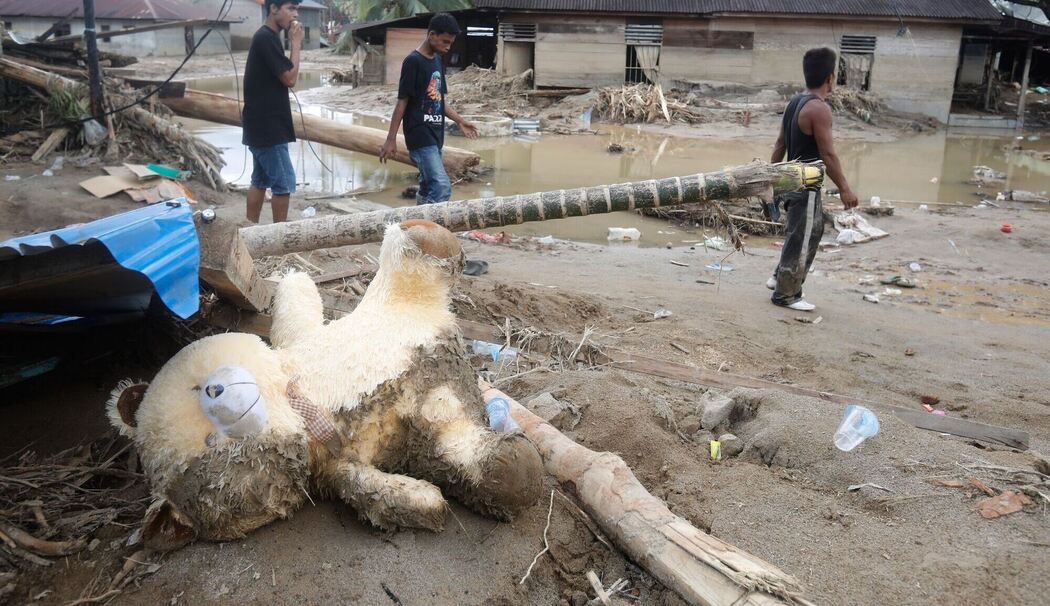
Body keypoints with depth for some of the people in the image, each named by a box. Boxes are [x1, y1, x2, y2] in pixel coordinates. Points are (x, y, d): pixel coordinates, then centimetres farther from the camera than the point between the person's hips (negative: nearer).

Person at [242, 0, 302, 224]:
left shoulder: (267, 37, 15)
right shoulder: (266, 38, -17)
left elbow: (281, 78, 18)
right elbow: (290, 78, -17)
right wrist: (296, 44, -11)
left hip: (263, 125, 10)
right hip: (268, 126, -10)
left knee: (261, 180, 14)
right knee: (284, 183, -3)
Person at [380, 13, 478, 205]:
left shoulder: (438, 60, 13)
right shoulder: (413, 61, -12)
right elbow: (402, 102, -12)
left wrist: (460, 121, 18)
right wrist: (391, 139, -13)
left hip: (435, 135, 8)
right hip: (420, 136, -8)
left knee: (428, 190, 11)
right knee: (442, 187, -17)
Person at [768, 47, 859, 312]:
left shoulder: (795, 103, 9)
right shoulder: (819, 109, -19)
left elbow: (780, 144, 13)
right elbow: (827, 154, -21)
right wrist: (844, 188, -16)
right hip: (807, 186, -9)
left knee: (813, 229, 22)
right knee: (801, 239, 1)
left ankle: (780, 278, 28)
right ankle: (786, 294, 11)